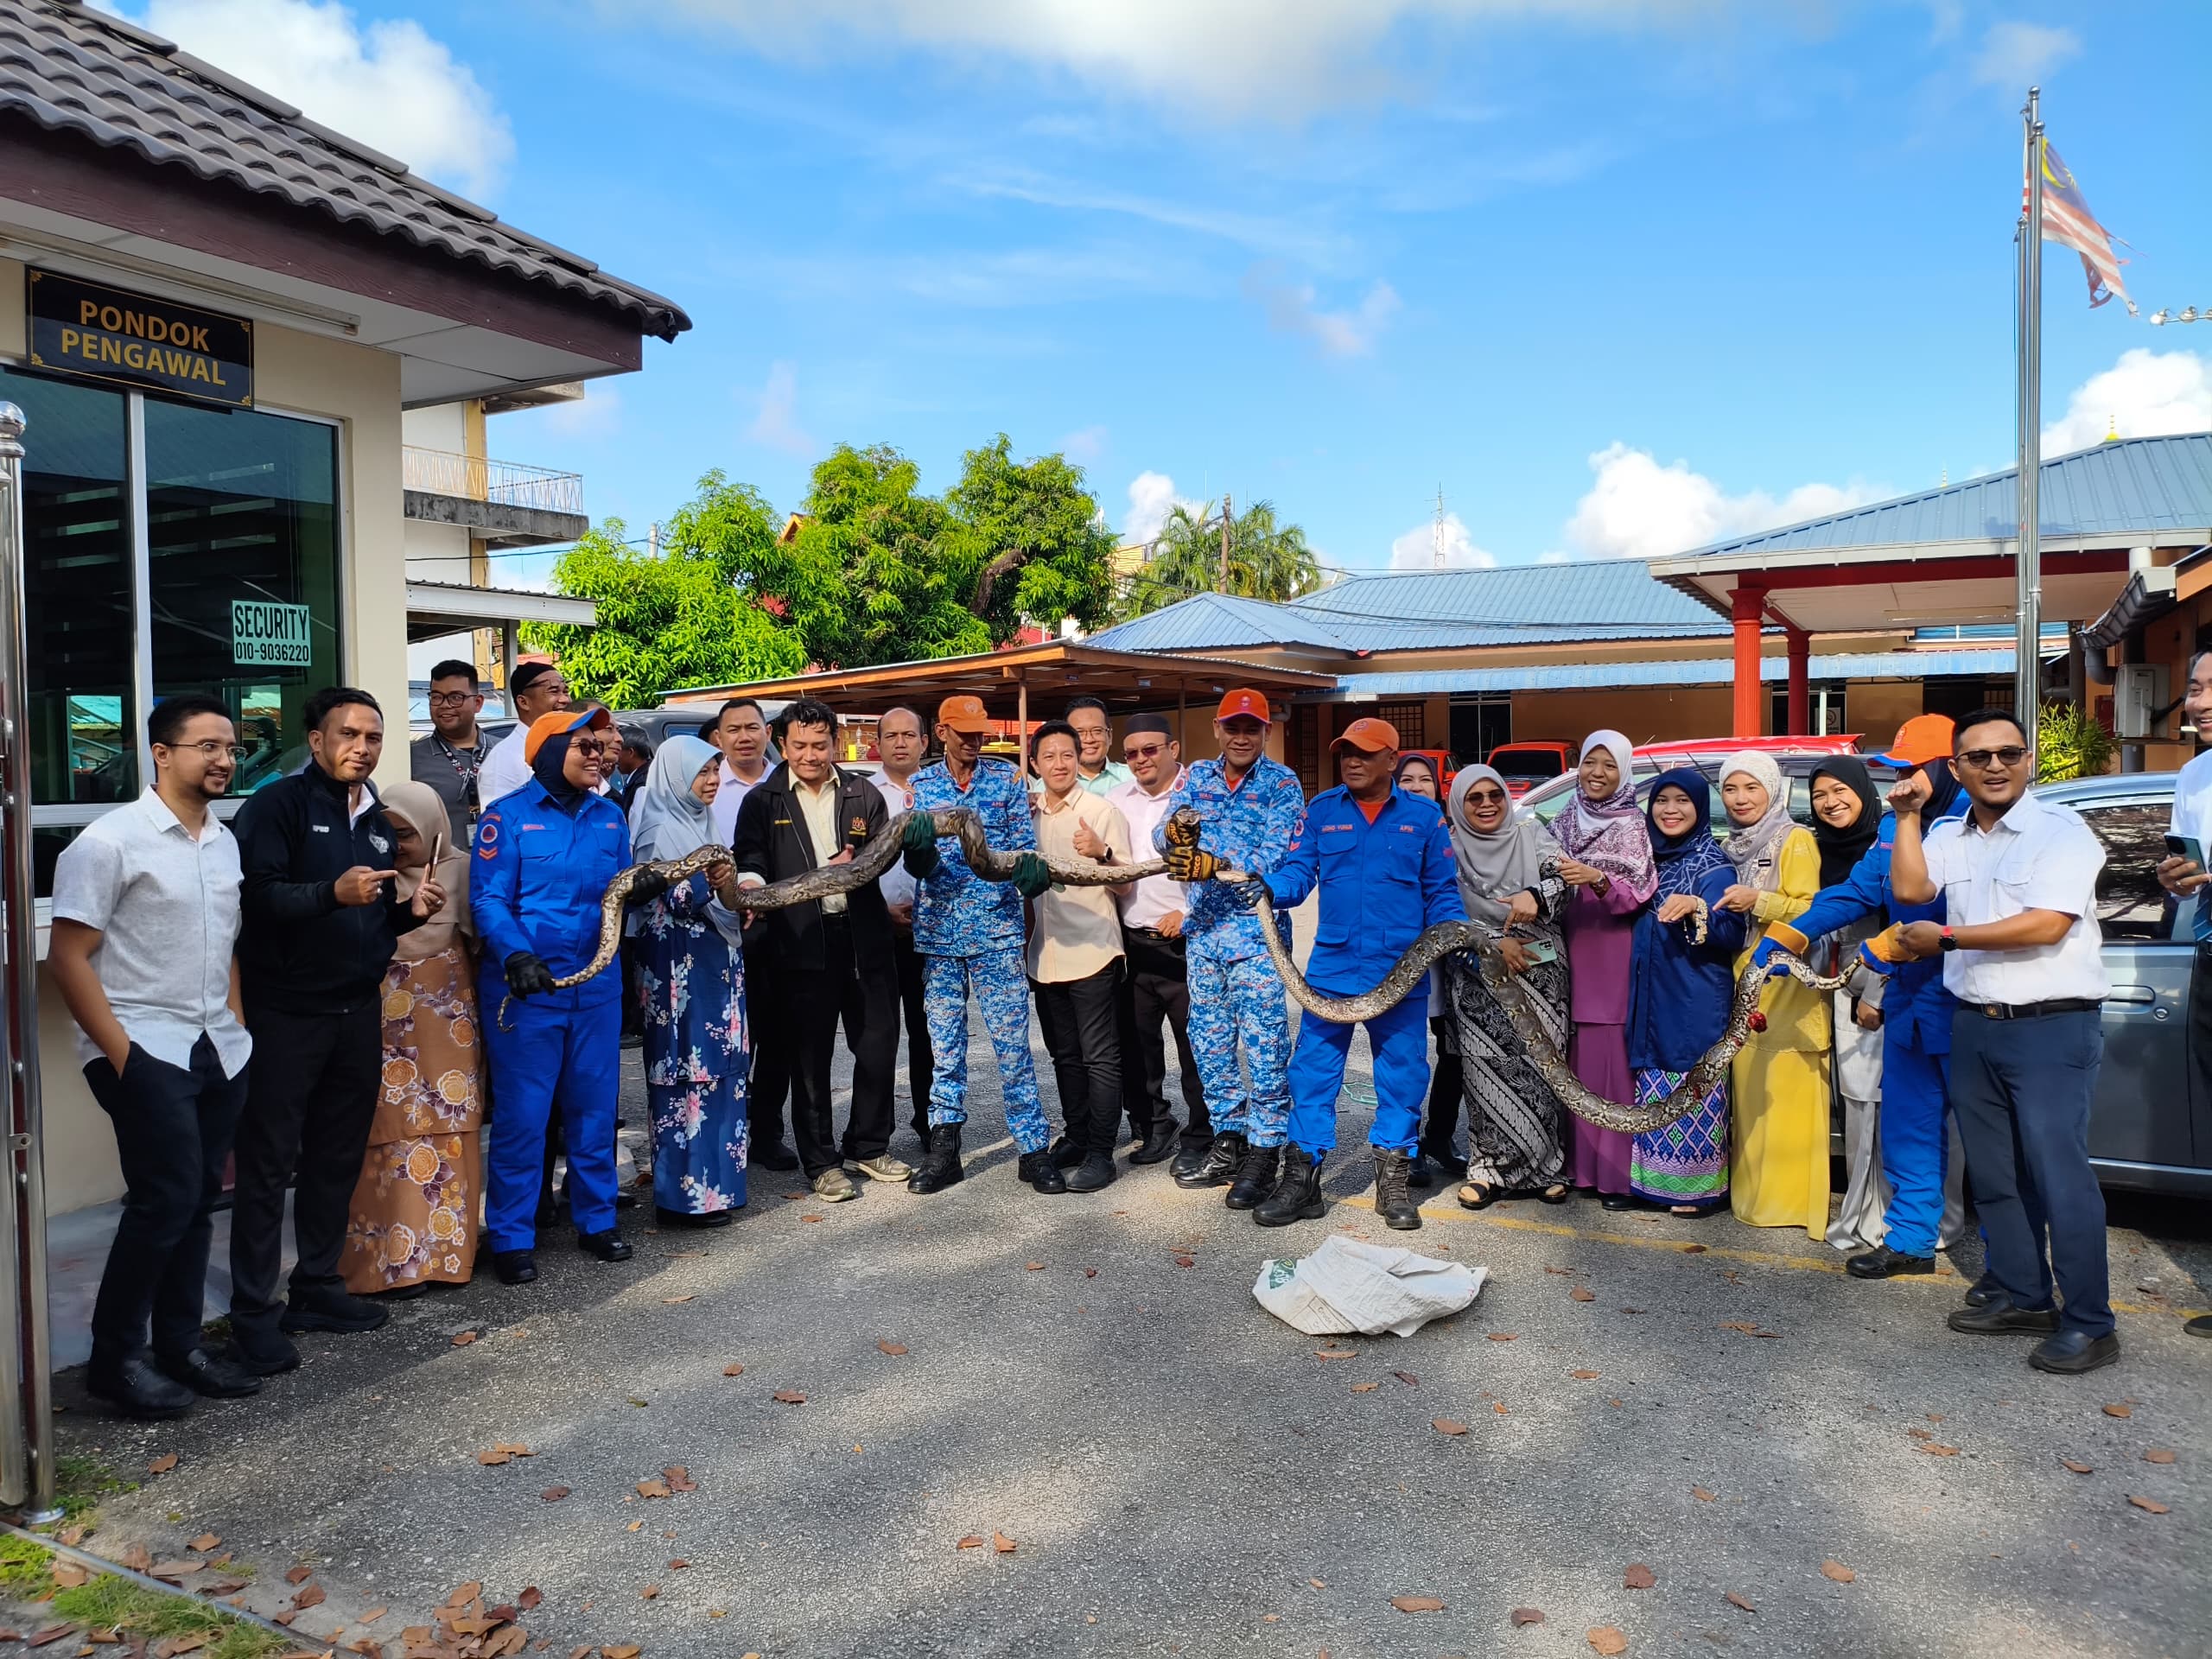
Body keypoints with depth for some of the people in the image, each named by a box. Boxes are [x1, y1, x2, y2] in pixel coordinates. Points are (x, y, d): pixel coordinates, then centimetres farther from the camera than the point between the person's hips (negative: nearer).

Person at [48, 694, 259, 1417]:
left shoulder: (224, 841, 11)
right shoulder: (109, 841, -10)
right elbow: (68, 958, -11)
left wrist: (237, 1029, 10)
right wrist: (121, 1055, -14)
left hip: (217, 1051, 6)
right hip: (145, 1050, -6)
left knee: (198, 1201, 10)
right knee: (166, 1200, -9)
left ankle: (178, 1345, 22)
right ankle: (115, 1358, 8)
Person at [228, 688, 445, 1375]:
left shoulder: (377, 821, 14)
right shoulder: (277, 804, -8)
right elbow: (258, 896, -19)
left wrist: (410, 911, 2)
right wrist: (334, 892, -33)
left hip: (358, 1010, 7)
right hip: (286, 1012, -7)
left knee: (339, 1155, 13)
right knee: (269, 1160, -1)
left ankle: (317, 1286, 25)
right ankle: (253, 1313, 6)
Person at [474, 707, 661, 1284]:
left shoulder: (610, 816, 9)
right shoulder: (509, 815, -6)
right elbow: (488, 898, -12)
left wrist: (640, 889, -10)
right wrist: (515, 955, -28)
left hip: (595, 985, 5)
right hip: (525, 987, -5)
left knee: (595, 1108, 12)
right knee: (522, 1115, 1)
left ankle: (596, 1220, 27)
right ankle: (511, 1237, 14)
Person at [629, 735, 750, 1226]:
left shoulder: (703, 823, 15)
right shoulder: (658, 830, -9)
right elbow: (656, 902, -16)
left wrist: (729, 887, 1)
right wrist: (710, 881, -27)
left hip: (715, 964, 8)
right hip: (678, 968, -8)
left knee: (719, 1070, 10)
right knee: (687, 1073, -5)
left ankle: (716, 1181, 20)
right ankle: (684, 1195, 3)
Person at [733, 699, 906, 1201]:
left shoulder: (863, 795, 9)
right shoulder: (762, 802, 4)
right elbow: (750, 863, -2)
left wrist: (855, 866, -15)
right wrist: (749, 885, -24)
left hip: (864, 936, 2)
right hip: (802, 942, -2)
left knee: (878, 1046, 9)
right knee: (811, 1056, 5)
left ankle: (869, 1146, 28)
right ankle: (820, 1162, 17)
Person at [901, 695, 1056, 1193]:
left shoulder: (1007, 778, 4)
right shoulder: (921, 785, 6)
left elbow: (1024, 848, -1)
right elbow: (921, 867, -1)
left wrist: (1033, 872, -24)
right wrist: (917, 847, -25)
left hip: (997, 930, -2)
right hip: (939, 932, 2)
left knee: (1012, 1041, -1)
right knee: (944, 1045, 9)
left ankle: (1033, 1148, 7)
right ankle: (943, 1148, 18)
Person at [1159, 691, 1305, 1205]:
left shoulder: (1282, 783, -6)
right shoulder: (1197, 776, 8)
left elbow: (1273, 857, -17)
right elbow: (1165, 833, -3)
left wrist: (1211, 865, -31)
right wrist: (1174, 833, -28)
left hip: (1256, 930, -5)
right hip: (1203, 929, 5)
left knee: (1264, 1043, -3)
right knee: (1209, 1041, 12)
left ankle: (1264, 1152, 7)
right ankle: (1228, 1142, 24)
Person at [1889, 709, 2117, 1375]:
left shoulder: (2060, 830, -8)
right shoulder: (1950, 836, 12)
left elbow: (2046, 925, -18)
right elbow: (1910, 889, -2)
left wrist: (1945, 938, -10)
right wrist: (1908, 816, -3)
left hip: (2050, 1027, -7)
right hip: (1974, 1026, 7)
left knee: (2059, 1174, -8)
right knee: (1992, 1174, 13)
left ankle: (2089, 1324, 1)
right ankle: (2024, 1296, 25)